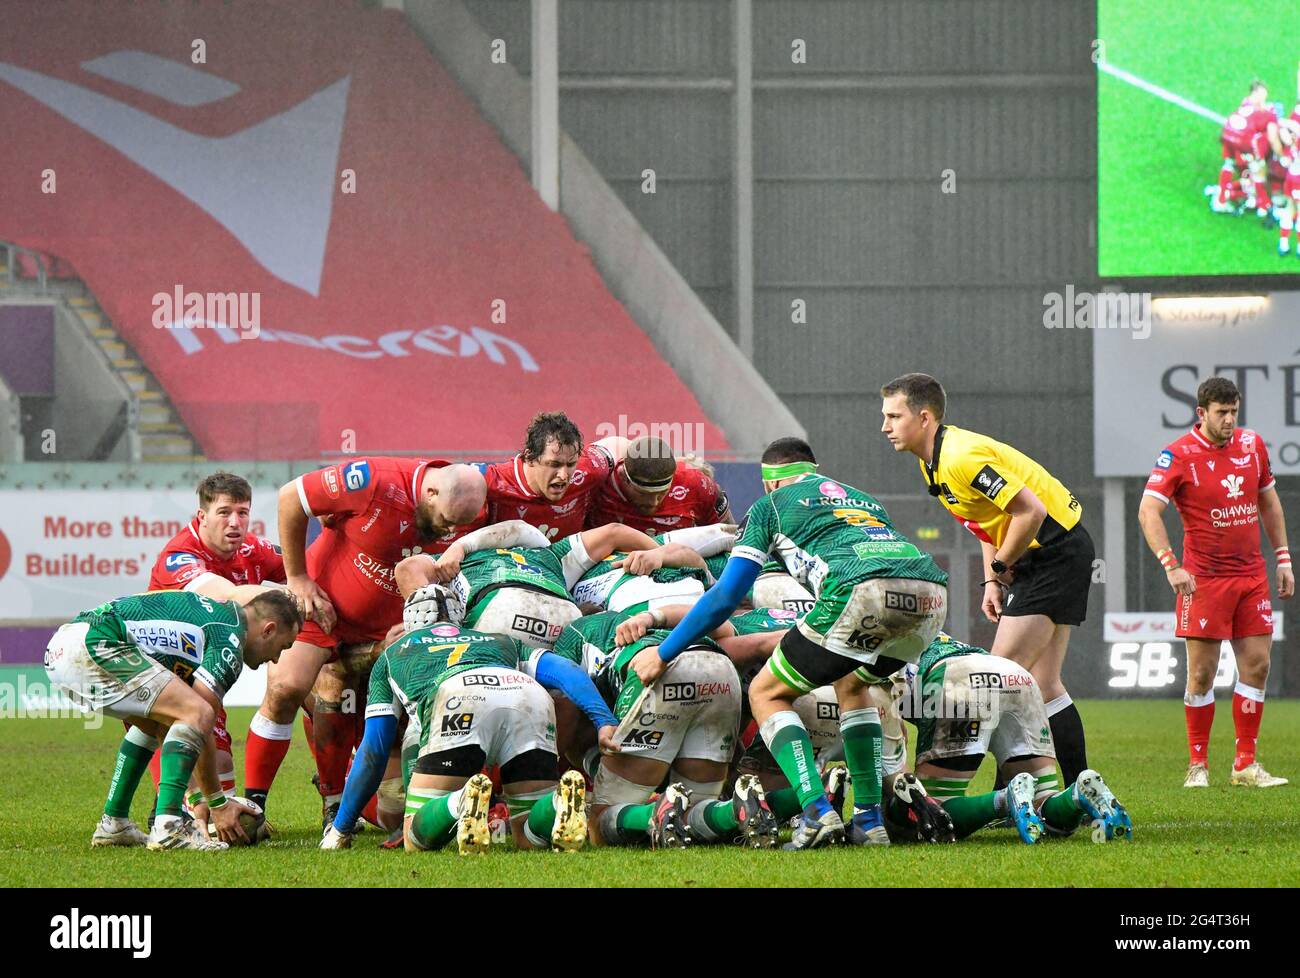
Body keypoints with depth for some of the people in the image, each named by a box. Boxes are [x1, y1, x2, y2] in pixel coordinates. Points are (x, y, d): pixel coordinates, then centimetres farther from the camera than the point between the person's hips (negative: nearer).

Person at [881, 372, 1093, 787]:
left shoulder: (962, 457, -24)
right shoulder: (932, 461, 8)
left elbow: (1031, 510, -27)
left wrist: (1000, 566, -14)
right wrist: (992, 582, 11)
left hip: (1056, 550, -10)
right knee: (1040, 686, 9)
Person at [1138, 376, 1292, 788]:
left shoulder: (1252, 445, 7)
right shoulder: (1178, 455, -10)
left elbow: (1269, 503, 19)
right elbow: (1148, 511, -17)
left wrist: (1283, 557, 15)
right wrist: (1171, 565, -26)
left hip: (1252, 574, 5)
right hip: (1203, 579, -5)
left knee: (1256, 665, 2)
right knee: (1201, 673, -3)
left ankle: (1246, 764, 8)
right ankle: (1198, 764, 6)